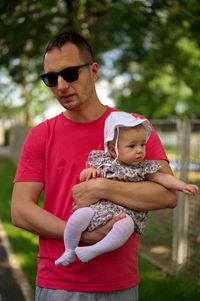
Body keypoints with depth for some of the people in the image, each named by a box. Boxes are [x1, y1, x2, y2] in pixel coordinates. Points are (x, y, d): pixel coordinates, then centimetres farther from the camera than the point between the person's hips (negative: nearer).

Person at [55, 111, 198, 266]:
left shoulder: (143, 168, 8)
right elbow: (85, 175, 23)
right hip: (97, 206, 1)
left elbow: (162, 177, 3)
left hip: (125, 213, -1)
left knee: (126, 225, -35)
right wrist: (89, 171, 0)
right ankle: (69, 251, -5)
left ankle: (94, 251, -22)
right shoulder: (101, 159, 11)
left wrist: (183, 186, -10)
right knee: (79, 216, -28)